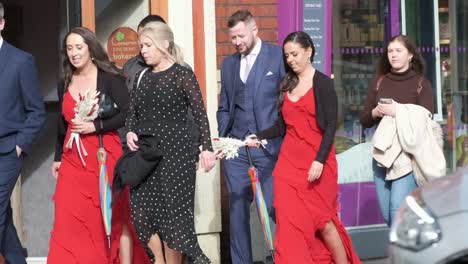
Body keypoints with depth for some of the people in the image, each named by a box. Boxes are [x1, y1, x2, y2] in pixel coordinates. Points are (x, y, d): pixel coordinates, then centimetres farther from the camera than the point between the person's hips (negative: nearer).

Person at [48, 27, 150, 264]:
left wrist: (95, 126, -16)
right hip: (73, 161, 5)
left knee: (116, 218, 3)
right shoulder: (65, 85, 13)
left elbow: (127, 114, -10)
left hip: (106, 156, -4)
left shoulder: (109, 78, -4)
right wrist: (57, 157, 19)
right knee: (69, 222, -3)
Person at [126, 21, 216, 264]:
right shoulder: (142, 76, 12)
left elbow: (199, 113, -7)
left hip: (174, 153, -5)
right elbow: (132, 112, 17)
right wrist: (130, 131, -4)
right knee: (141, 212, -1)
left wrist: (206, 148, -15)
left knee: (172, 212, -2)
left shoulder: (182, 75, -4)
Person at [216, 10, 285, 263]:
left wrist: (287, 141, -8)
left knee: (275, 207, -7)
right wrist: (222, 138, 4)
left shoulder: (278, 56, 0)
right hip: (236, 148, 5)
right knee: (238, 209, 6)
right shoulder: (228, 63, 14)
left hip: (269, 147, -5)